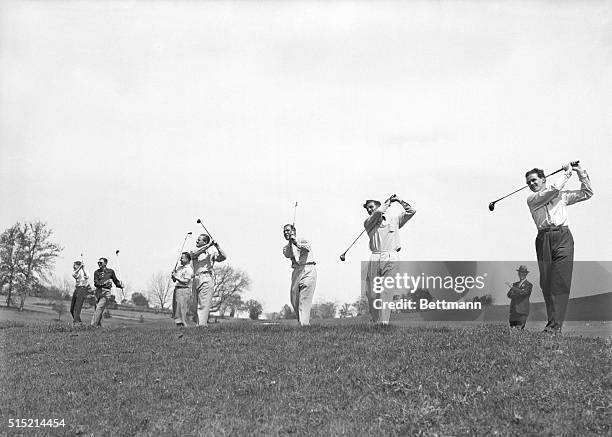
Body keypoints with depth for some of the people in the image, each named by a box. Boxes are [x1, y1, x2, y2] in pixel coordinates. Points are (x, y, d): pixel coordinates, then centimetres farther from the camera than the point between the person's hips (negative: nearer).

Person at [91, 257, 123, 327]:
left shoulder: (110, 271, 6)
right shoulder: (96, 272, 8)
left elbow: (116, 281, 15)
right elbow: (96, 283, -4)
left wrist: (120, 285, -4)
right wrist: (105, 282, -20)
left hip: (106, 292, -3)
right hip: (98, 292, 3)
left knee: (99, 309, -14)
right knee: (97, 309, 6)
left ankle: (93, 325, -20)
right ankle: (99, 325, 18)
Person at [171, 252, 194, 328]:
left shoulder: (189, 270, -8)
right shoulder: (180, 268, 19)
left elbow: (186, 282, -17)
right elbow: (174, 280, 23)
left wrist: (176, 277, -13)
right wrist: (173, 276, 2)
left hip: (184, 290, -9)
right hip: (177, 289, 9)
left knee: (182, 309, -12)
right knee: (176, 309, 6)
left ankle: (183, 325, -11)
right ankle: (178, 323, 9)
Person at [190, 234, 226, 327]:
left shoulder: (211, 252, 6)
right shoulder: (194, 251, 15)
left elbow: (223, 257, -8)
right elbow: (195, 254, -10)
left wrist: (217, 247, -22)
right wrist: (209, 245, -17)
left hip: (207, 278, -5)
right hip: (196, 279, 5)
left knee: (204, 304, -13)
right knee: (197, 304, 7)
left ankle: (202, 325, -18)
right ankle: (201, 324, 13)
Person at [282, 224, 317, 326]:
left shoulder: (302, 241, 3)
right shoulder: (286, 248, 19)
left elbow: (308, 248, -21)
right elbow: (288, 255, -5)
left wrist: (297, 244, -40)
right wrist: (290, 243, -18)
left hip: (308, 269, -6)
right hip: (296, 271, 6)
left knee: (305, 297, -17)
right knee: (294, 298, 0)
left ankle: (304, 324, -23)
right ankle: (305, 320, 14)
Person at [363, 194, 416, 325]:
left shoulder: (394, 220, 22)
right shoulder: (368, 223, 15)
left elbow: (411, 211, 22)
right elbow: (378, 212, -2)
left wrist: (400, 201, 19)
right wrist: (388, 202, 12)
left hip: (391, 258, -1)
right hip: (375, 259, 1)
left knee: (387, 291, -16)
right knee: (371, 293, -5)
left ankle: (384, 321, -24)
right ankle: (375, 321, 5)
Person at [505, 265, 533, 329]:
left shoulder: (529, 285, 2)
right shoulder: (515, 284, 19)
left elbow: (522, 292, -17)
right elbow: (509, 295, 7)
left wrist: (512, 287, -20)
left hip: (522, 312, -5)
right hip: (513, 311, 5)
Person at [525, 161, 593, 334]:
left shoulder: (562, 195, 21)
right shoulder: (531, 199, 11)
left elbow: (587, 193, 27)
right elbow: (553, 189, -3)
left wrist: (581, 172, 18)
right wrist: (567, 173, 7)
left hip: (563, 237, 0)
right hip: (544, 239, 0)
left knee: (560, 280, -12)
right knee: (546, 282, -4)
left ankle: (555, 324, -18)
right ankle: (552, 320, 3)